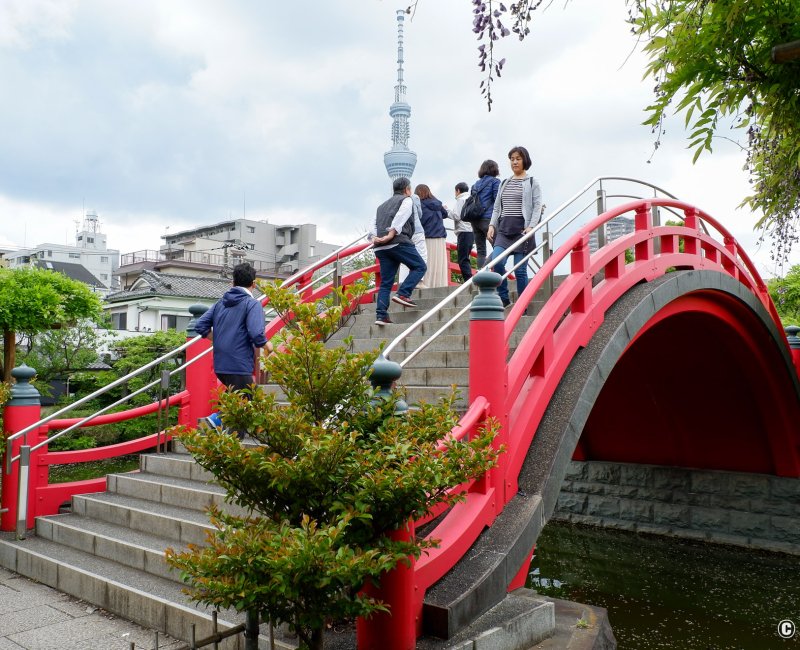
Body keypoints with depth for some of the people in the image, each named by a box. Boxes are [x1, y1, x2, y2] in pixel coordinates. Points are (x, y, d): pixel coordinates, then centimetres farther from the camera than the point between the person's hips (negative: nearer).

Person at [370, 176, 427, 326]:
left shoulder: (382, 206, 31)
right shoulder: (406, 200, 11)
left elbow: (373, 226, 15)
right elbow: (400, 219, -8)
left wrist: (375, 238, 0)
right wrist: (390, 235, -16)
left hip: (380, 247, 7)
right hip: (398, 242, -7)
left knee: (385, 283, 6)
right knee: (420, 267, 4)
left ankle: (381, 315, -4)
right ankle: (402, 294, -13)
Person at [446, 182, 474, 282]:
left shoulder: (461, 200, -4)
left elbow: (456, 216, -11)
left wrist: (447, 210, 3)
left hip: (464, 232, -9)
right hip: (472, 231, 9)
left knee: (463, 260, -11)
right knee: (466, 259, 13)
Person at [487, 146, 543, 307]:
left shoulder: (532, 183, 6)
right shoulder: (504, 183, 20)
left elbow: (537, 207, -2)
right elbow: (497, 207, 20)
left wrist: (531, 227, -15)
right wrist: (492, 225, 6)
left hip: (522, 228, -4)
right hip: (503, 228, 4)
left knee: (520, 270, -6)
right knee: (496, 262, -19)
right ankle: (503, 298, -4)